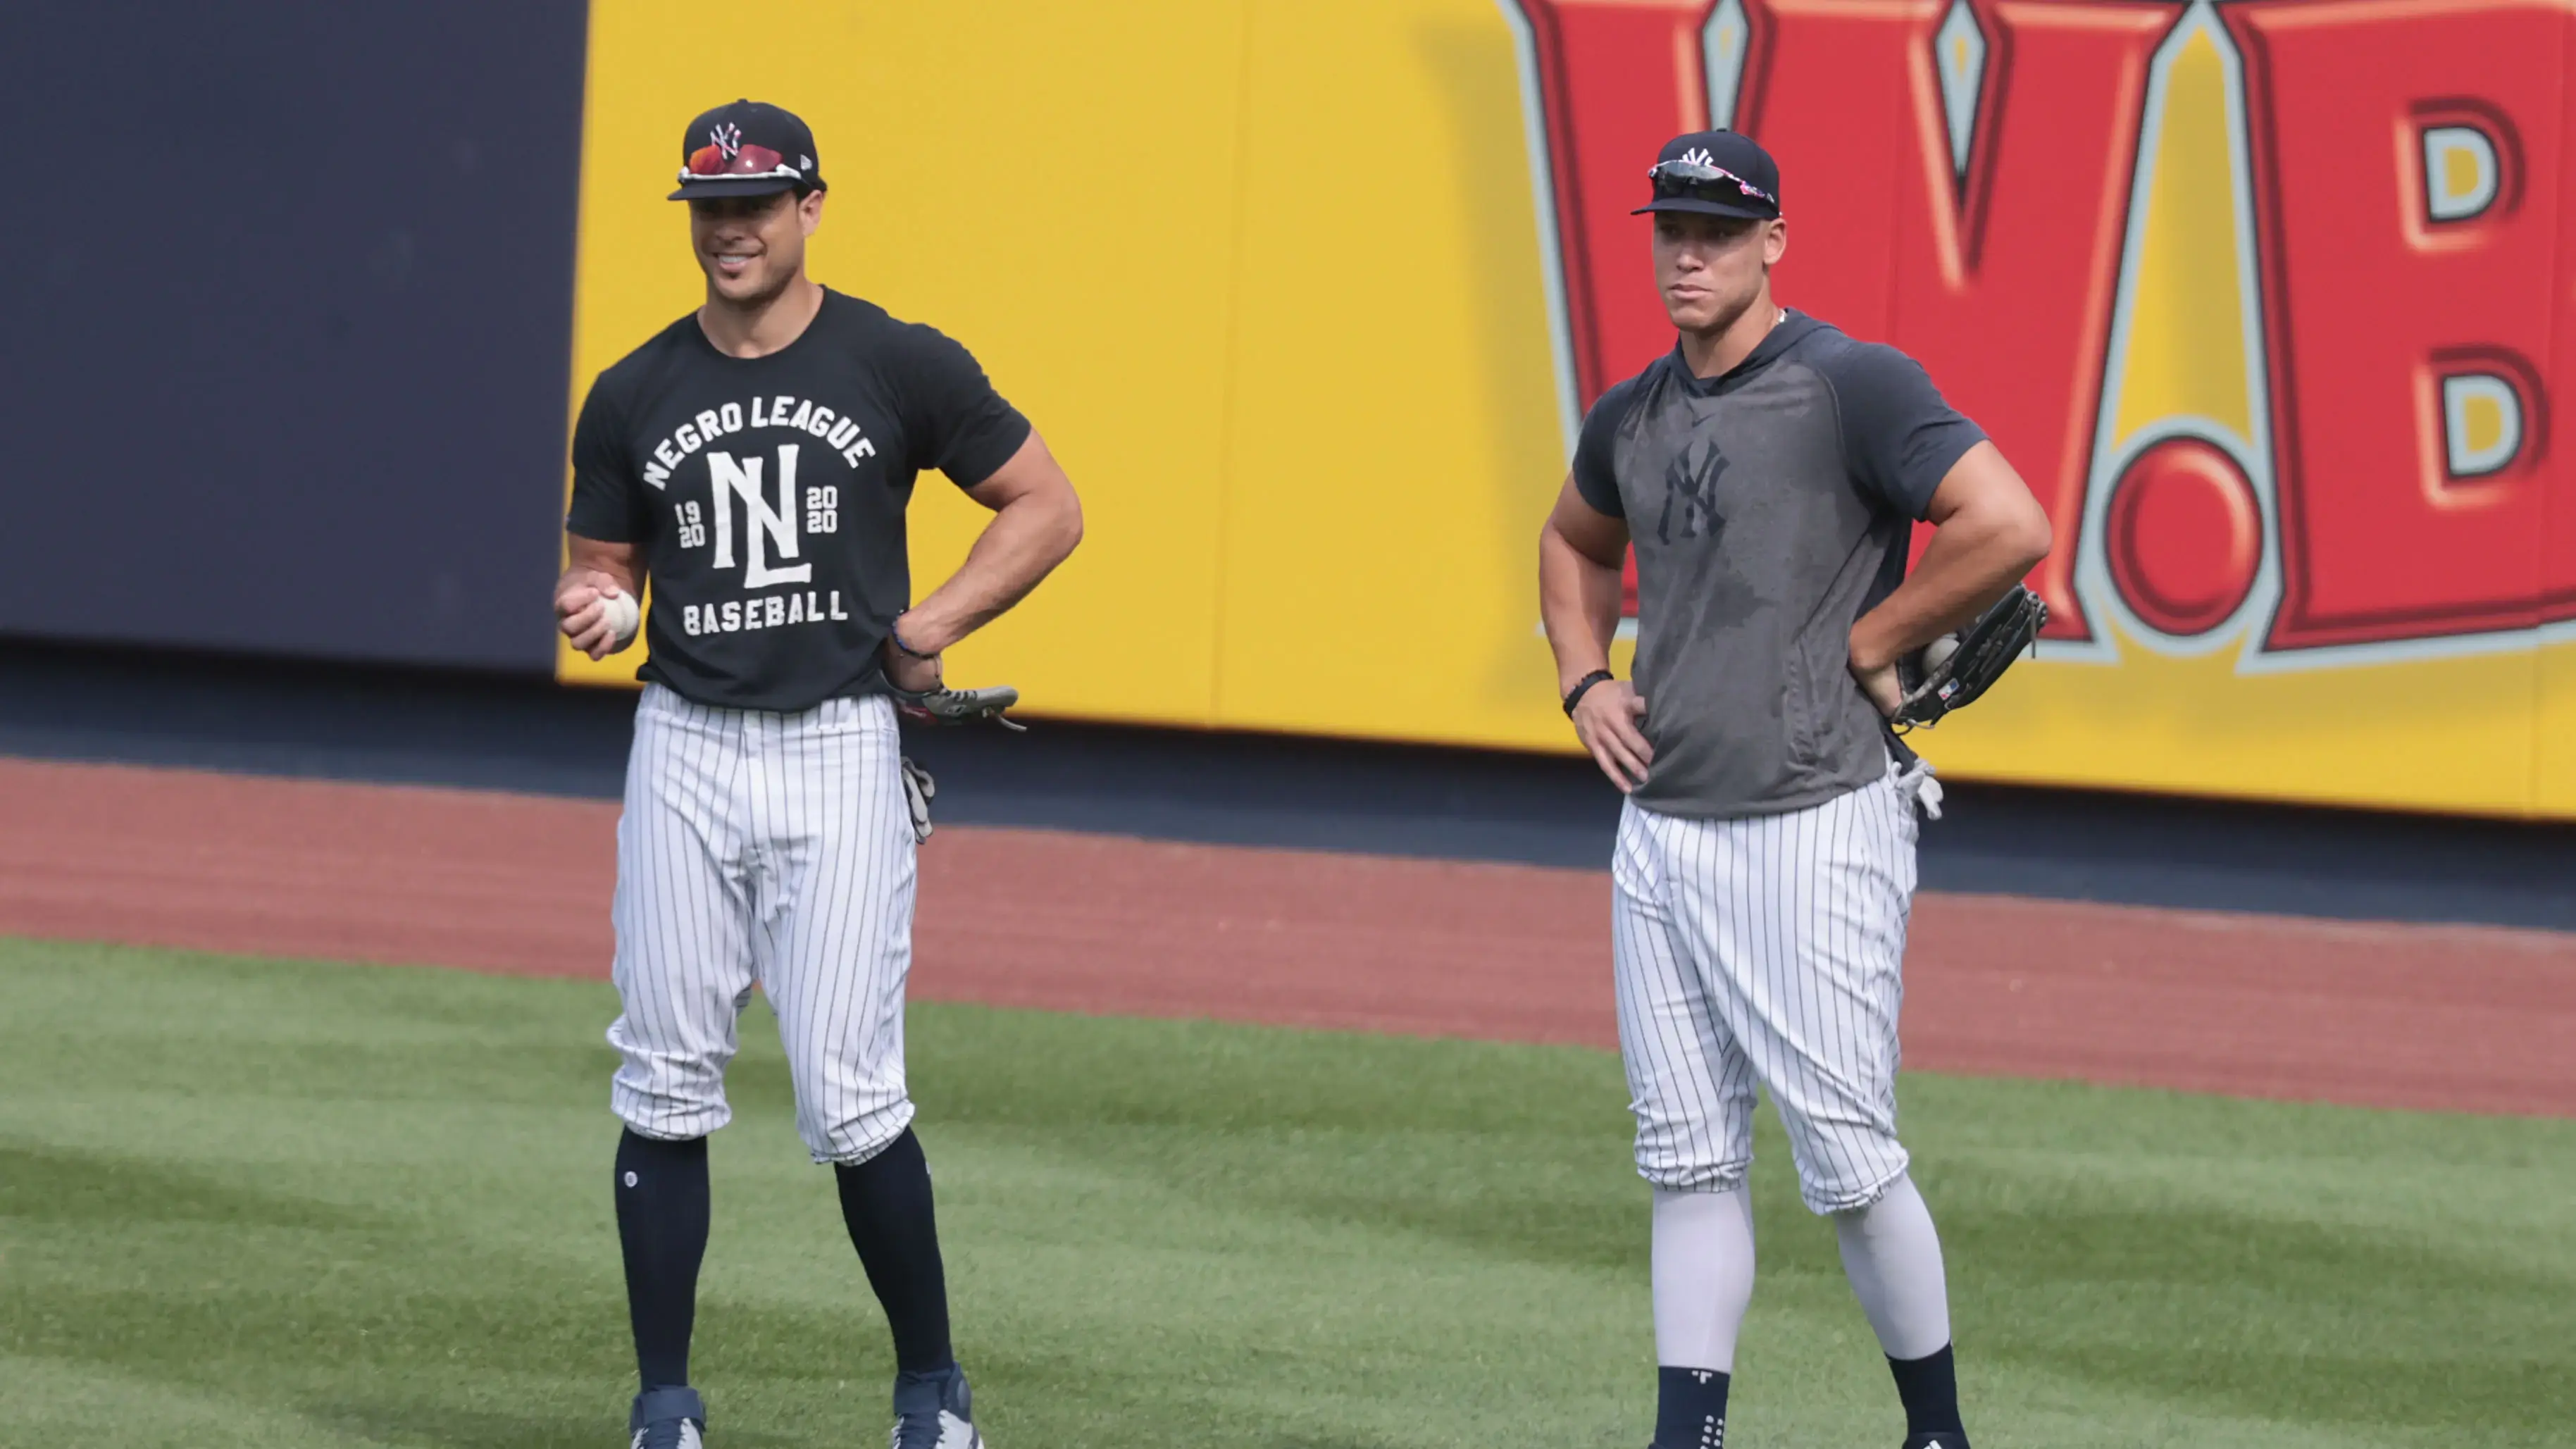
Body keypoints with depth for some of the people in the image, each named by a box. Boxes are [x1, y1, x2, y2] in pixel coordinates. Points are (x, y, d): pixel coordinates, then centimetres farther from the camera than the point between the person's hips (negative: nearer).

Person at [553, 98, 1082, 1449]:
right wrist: (596, 614, -9)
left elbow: (1046, 506, 6)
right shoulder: (634, 397, 8)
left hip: (838, 746, -3)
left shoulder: (899, 368, 0)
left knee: (848, 1099, -8)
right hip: (683, 747, 3)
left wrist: (927, 625, -4)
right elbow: (606, 568, 14)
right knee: (664, 1090, 0)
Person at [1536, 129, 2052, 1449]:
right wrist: (1584, 680, 16)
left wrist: (1867, 646, -12)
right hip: (1660, 830, 7)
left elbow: (2011, 526, -21)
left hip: (1812, 829, -7)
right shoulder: (1634, 418, 12)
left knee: (1848, 1165, -6)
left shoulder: (1849, 388, -11)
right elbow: (1575, 542, 34)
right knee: (1689, 1162, 7)